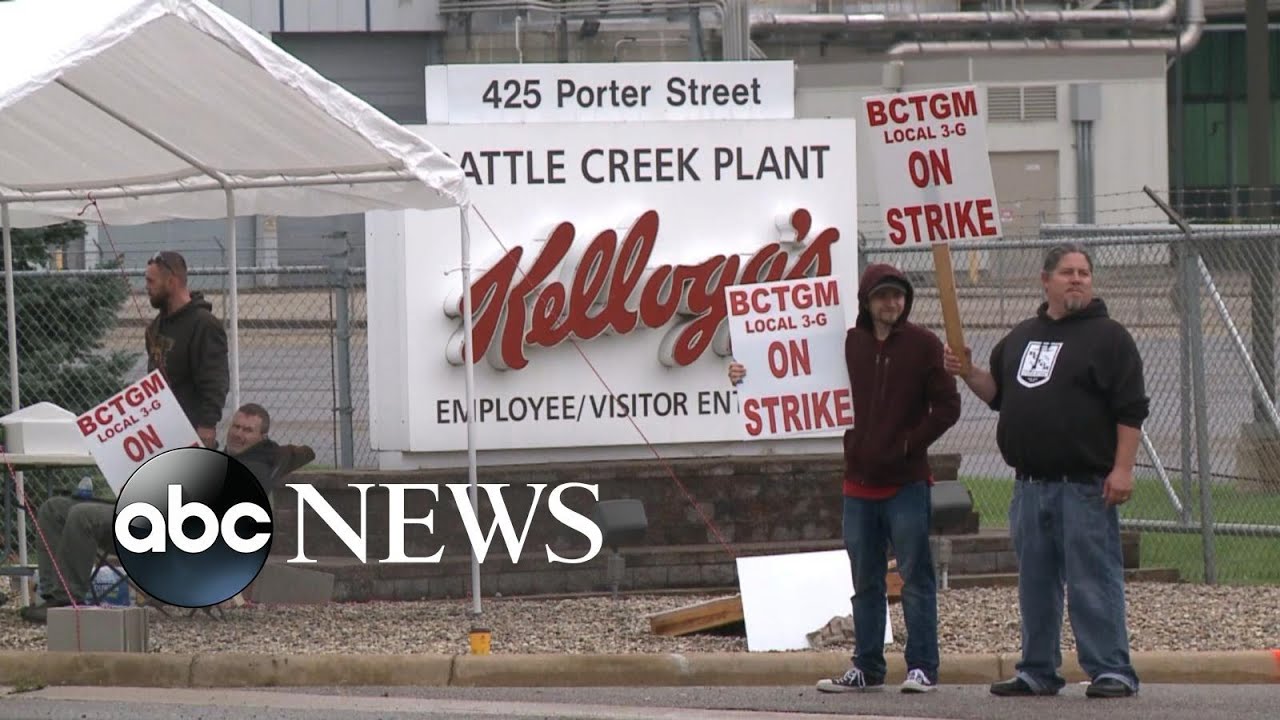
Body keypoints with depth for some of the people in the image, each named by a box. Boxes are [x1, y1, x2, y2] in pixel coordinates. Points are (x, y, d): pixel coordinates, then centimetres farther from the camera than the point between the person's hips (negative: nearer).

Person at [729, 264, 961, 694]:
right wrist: (750, 376, 3)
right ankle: (867, 669, 16)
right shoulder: (849, 344, 7)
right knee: (865, 581, 10)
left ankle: (922, 668, -1)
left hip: (907, 482, -5)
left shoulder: (923, 346, -3)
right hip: (859, 481, 5)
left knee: (915, 577, -4)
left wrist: (908, 444, -10)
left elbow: (947, 407, -3)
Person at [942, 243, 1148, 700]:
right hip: (1030, 485, 7)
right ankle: (1038, 672, 18)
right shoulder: (1021, 337, 18)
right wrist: (969, 374, 8)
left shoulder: (1107, 337, -2)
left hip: (1085, 486, -7)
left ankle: (1111, 670, -7)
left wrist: (1123, 468, -16)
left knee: (1093, 580, -8)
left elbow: (1131, 409, -8)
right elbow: (998, 393, 28)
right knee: (1035, 584, 11)